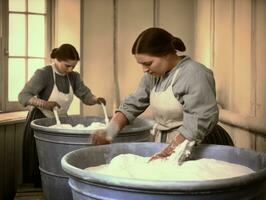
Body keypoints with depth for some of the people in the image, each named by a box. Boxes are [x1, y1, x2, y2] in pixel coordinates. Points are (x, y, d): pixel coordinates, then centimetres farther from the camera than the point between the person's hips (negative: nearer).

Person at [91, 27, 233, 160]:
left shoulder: (195, 74, -17)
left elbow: (199, 122, -22)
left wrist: (167, 153, -22)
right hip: (163, 142, 6)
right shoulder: (153, 75, 7)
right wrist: (109, 132, -5)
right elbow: (132, 105, 8)